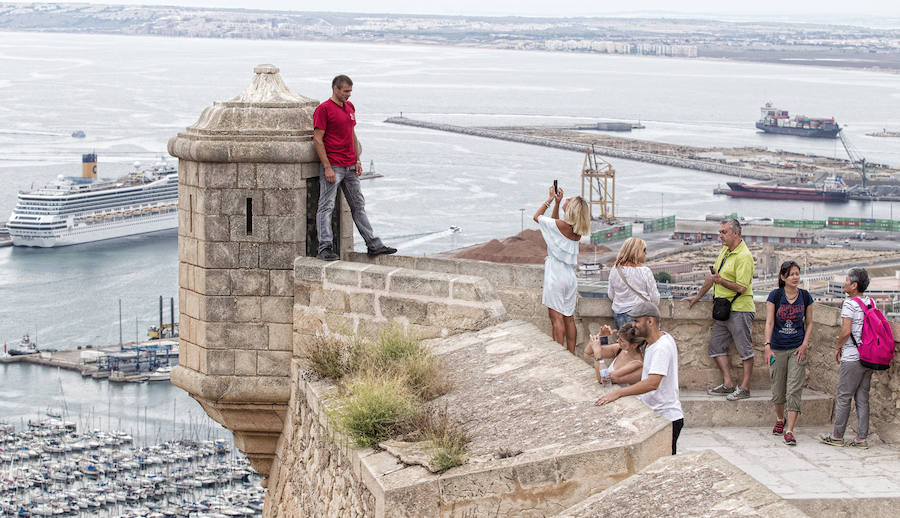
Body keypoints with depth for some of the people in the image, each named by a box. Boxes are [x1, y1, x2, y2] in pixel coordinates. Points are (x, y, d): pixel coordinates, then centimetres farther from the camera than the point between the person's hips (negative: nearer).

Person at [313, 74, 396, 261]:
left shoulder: (350, 107, 14)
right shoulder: (323, 109, -10)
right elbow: (317, 140, -13)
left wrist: (357, 160, 13)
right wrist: (327, 167, -17)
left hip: (350, 167, 8)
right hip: (332, 167, -8)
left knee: (358, 206, 12)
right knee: (326, 207, -5)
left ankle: (373, 245, 15)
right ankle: (324, 248, -5)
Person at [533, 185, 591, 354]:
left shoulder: (560, 225, -16)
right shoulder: (578, 231, 4)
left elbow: (537, 216, 0)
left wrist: (551, 199, 8)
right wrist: (557, 203, 17)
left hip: (555, 276, -7)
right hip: (570, 276, 7)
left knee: (557, 318, -5)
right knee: (569, 319, 10)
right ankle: (571, 355, 14)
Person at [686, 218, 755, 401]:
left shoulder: (744, 256, -16)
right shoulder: (724, 250, 12)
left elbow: (741, 288, -22)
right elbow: (712, 276, 22)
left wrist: (719, 280, -17)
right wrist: (697, 297, 26)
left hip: (740, 309, -10)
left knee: (744, 349, -2)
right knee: (716, 345, 10)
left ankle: (744, 388, 2)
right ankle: (727, 385, 14)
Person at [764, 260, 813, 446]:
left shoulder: (805, 296, 1)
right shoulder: (775, 296, -5)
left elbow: (809, 323, 9)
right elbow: (769, 322, -8)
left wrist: (805, 344, -4)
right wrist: (767, 346, -17)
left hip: (797, 349, 0)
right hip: (778, 348, 0)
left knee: (794, 391, -9)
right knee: (778, 390, 9)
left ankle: (789, 431, -10)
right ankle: (780, 419, 37)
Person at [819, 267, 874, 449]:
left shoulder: (850, 303, -14)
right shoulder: (871, 302, 9)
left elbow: (846, 331, -19)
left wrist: (838, 347, -1)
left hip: (852, 358, -7)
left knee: (843, 397, 1)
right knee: (862, 398, 10)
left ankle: (837, 436, 7)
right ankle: (861, 438, 10)